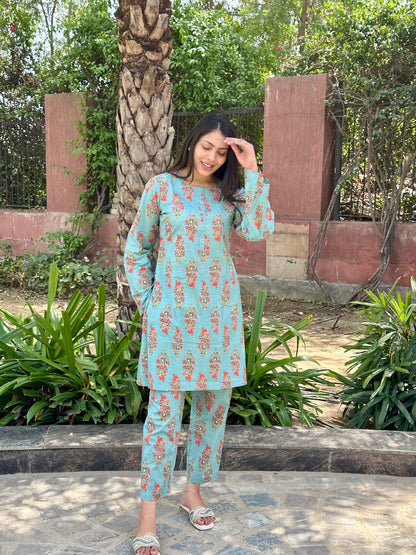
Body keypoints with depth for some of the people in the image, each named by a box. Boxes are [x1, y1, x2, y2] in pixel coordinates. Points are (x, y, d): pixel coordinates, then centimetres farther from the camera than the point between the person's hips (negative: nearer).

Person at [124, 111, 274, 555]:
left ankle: (193, 489, 31)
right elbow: (137, 249, 7)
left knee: (214, 405, 11)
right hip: (171, 313, -3)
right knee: (164, 411, -4)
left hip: (218, 312, 3)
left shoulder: (231, 193, 6)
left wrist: (251, 173, -13)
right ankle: (147, 518, 5)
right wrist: (145, 301, 1)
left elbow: (259, 230, -13)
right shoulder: (161, 187, 0)